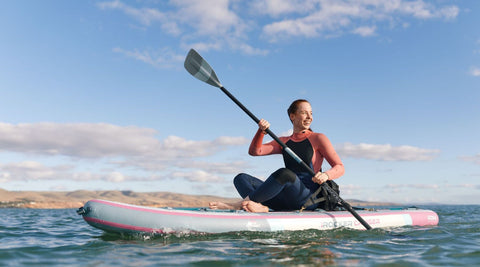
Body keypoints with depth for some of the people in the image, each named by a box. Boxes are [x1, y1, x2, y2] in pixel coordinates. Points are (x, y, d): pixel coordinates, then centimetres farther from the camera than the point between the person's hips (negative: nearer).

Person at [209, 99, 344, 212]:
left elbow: (340, 167, 0)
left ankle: (241, 204, -28)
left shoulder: (318, 138, 4)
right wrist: (261, 131, -10)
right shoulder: (284, 141, 18)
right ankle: (261, 208, -36)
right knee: (241, 178, -6)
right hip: (286, 200, 5)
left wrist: (326, 175, -22)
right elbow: (254, 151, 7)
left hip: (309, 199, -5)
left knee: (284, 173, -36)